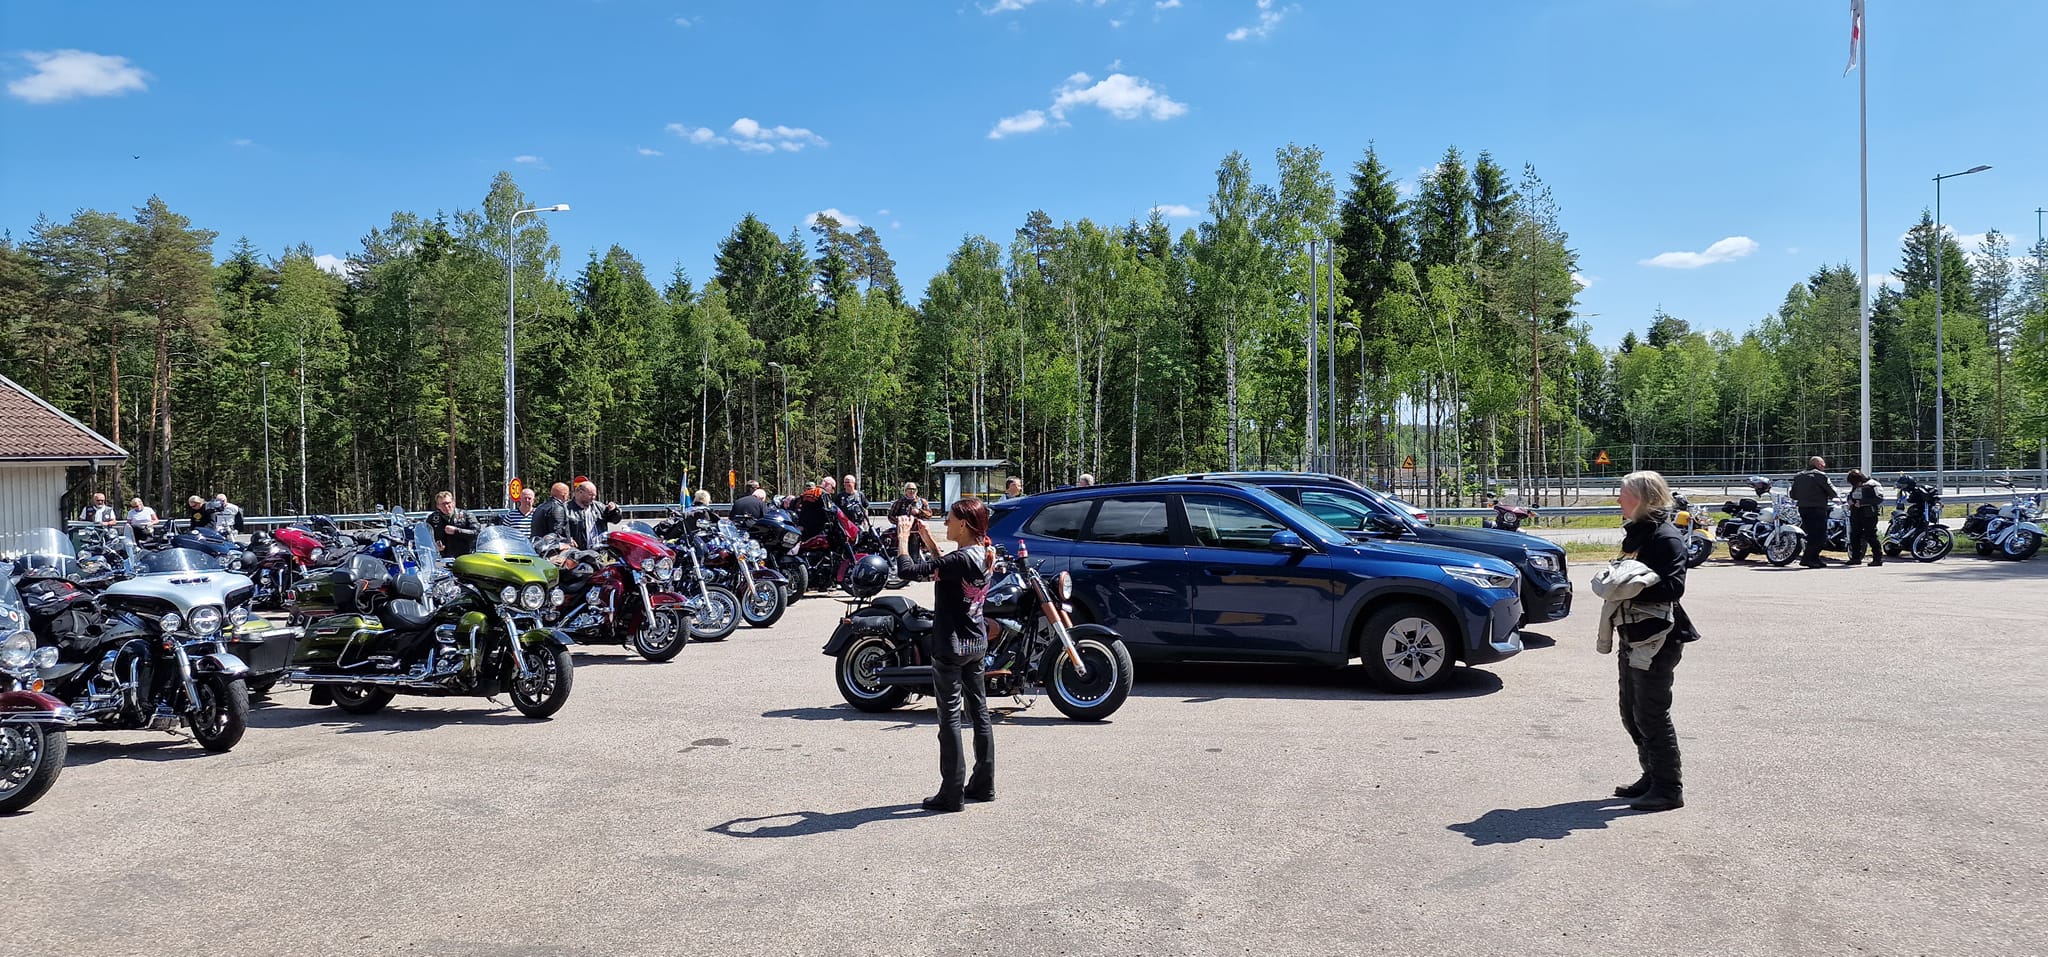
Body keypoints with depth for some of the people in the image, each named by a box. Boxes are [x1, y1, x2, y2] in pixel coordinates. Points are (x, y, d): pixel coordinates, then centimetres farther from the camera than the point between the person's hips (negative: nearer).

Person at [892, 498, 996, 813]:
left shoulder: (961, 560, -22)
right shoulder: (984, 557, 5)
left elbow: (907, 570, -25)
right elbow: (945, 569, 21)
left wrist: (903, 536, -11)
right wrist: (928, 540, 14)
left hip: (951, 647, -9)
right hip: (977, 644, 9)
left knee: (950, 717, -2)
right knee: (979, 711, 14)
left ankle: (951, 794, 3)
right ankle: (983, 784, 23)